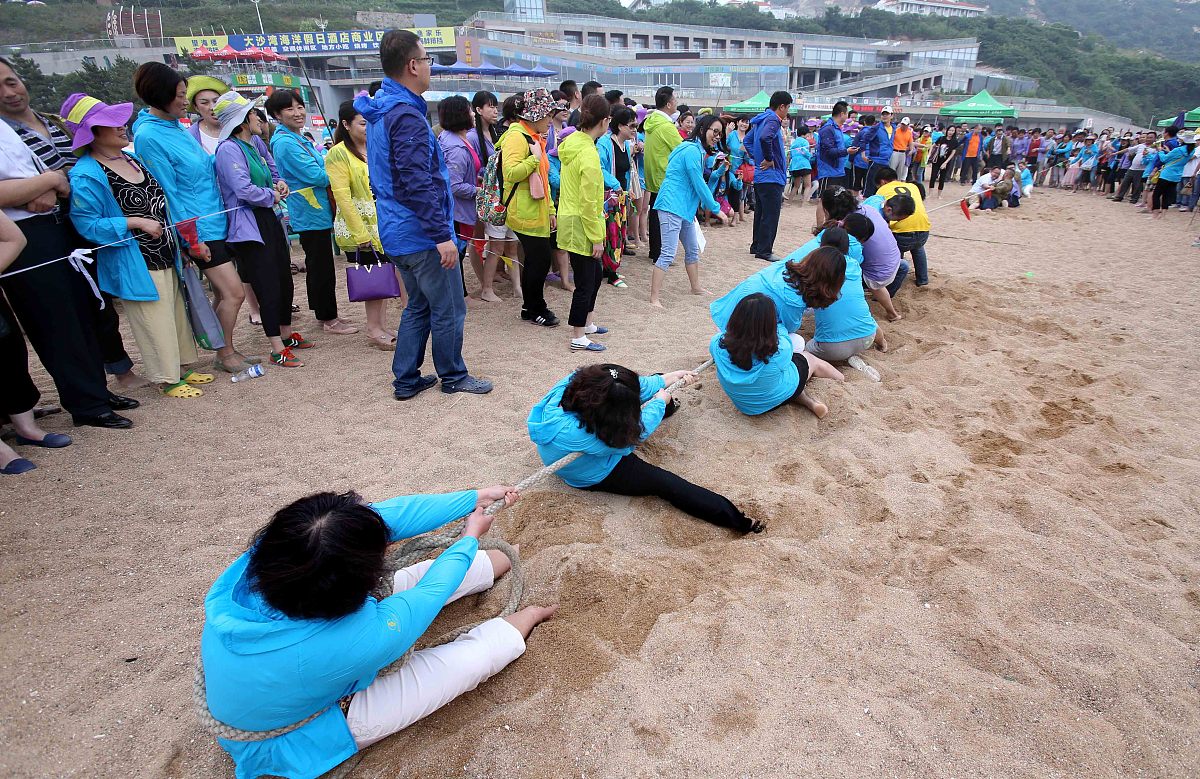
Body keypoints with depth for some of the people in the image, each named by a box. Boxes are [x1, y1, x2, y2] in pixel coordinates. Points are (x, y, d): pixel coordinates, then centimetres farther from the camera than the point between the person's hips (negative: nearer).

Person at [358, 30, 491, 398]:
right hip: (422, 234, -10)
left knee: (419, 305, 19)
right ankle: (453, 376, 20)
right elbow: (417, 184, -25)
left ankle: (406, 380, 24)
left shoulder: (379, 112, 14)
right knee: (449, 310, 5)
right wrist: (442, 235, -23)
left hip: (397, 234, 10)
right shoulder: (407, 116, -19)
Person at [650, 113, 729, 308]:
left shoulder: (698, 151, 18)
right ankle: (654, 298, -13)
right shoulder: (692, 151, -14)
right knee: (668, 254, -14)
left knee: (693, 250, 20)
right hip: (672, 206, -11)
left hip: (684, 208, 11)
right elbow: (699, 185, -15)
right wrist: (716, 209, -10)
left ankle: (696, 287, 36)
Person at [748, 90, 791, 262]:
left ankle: (756, 246, 24)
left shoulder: (760, 120, 14)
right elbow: (764, 138, -34)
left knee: (761, 212, 16)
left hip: (759, 176, 10)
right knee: (771, 215, -5)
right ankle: (764, 250, -2)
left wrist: (757, 158, 14)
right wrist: (769, 159, -22)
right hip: (772, 177, -10)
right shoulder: (773, 120, -15)